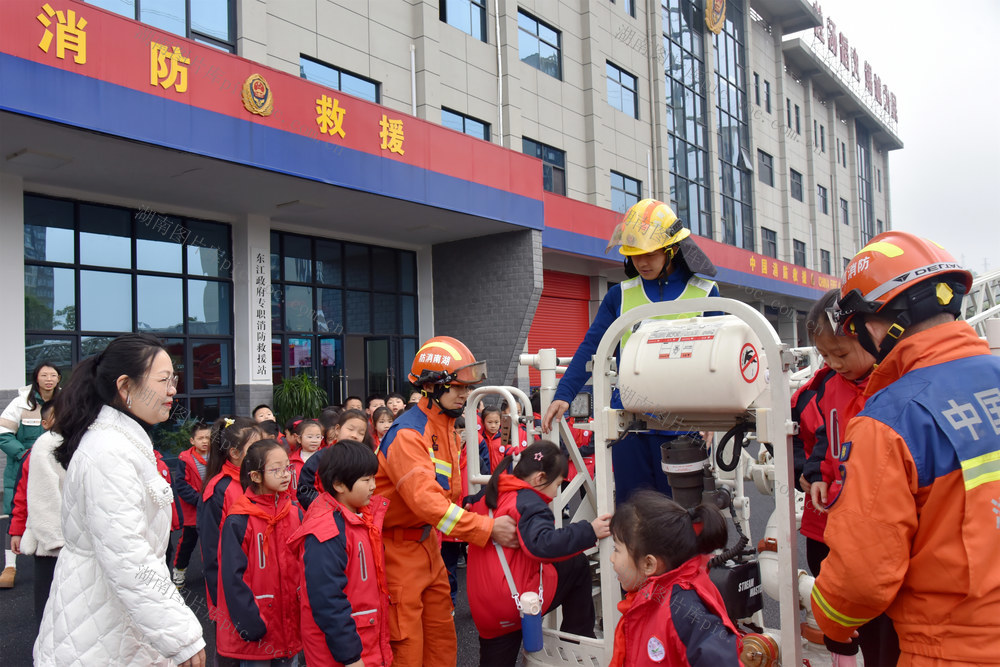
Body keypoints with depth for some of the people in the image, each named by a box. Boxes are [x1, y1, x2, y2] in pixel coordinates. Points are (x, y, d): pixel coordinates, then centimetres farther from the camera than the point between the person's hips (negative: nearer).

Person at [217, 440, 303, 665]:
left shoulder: (295, 511, 2)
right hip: (255, 630, -5)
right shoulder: (238, 521, -15)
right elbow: (233, 577, -14)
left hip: (292, 620, 5)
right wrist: (250, 622, -15)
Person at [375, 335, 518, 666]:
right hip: (396, 546, -9)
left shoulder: (446, 428, 9)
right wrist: (488, 528, -30)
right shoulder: (408, 434, -22)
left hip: (426, 542, 9)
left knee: (442, 633, 15)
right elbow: (427, 501, -31)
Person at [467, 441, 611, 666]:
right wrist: (589, 532, -26)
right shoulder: (529, 503, -13)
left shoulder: (489, 498, 14)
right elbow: (542, 543, -30)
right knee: (577, 565, 10)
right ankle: (578, 638, 21)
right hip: (521, 601, -8)